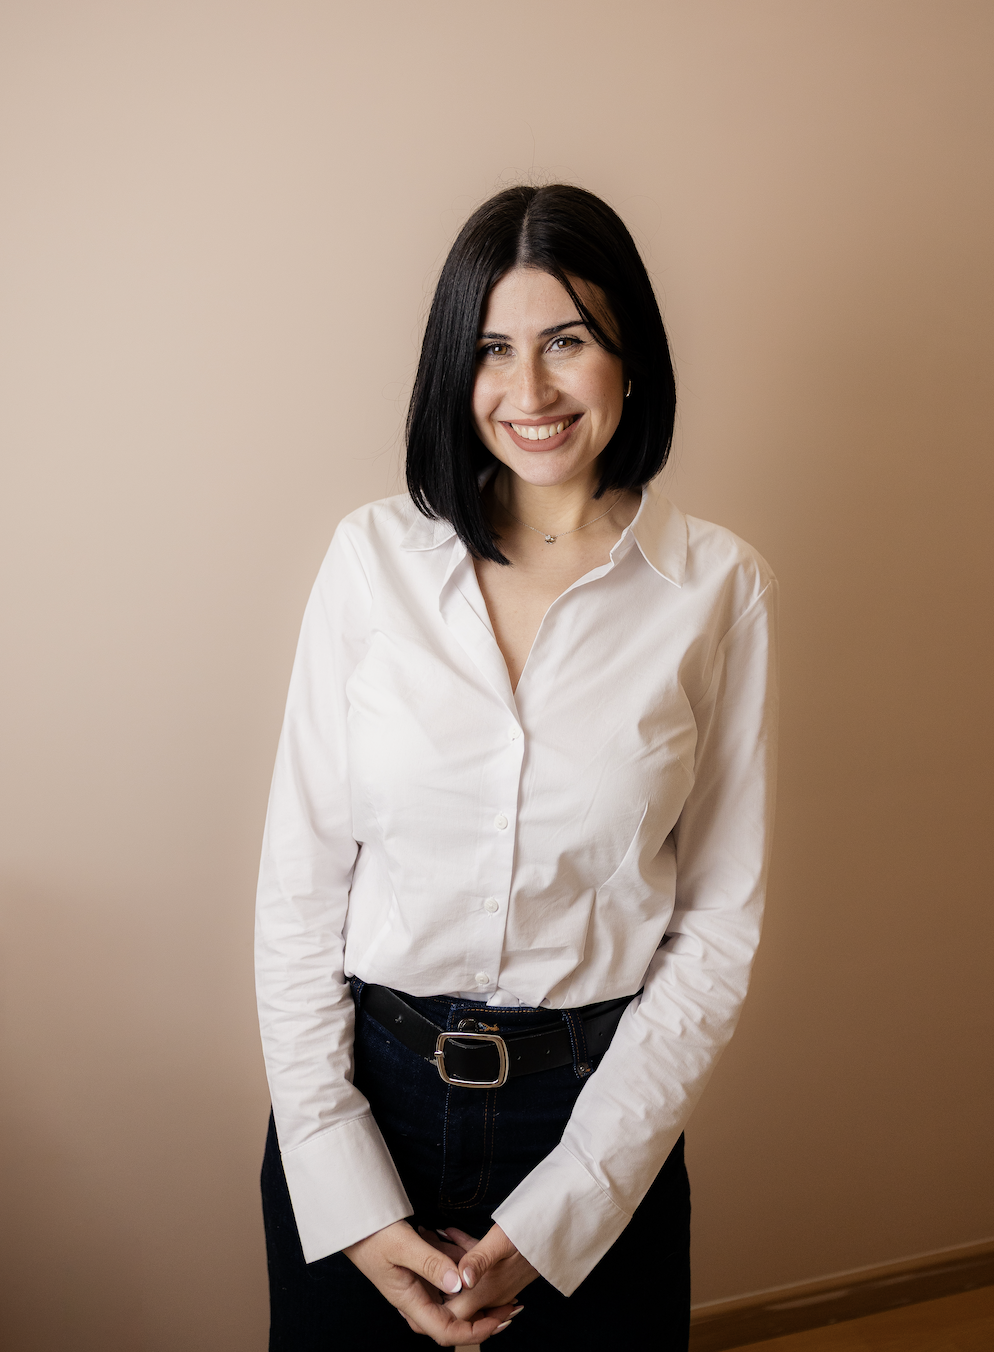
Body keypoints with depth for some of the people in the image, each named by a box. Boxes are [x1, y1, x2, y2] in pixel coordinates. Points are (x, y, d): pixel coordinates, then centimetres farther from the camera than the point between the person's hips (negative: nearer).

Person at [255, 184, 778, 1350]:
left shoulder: (720, 587, -7)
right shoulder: (373, 556, -6)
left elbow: (719, 923, -6)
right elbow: (299, 883, -5)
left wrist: (556, 1216, -9)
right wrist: (350, 1198, -9)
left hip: (597, 1110, 0)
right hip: (363, 1090, 1)